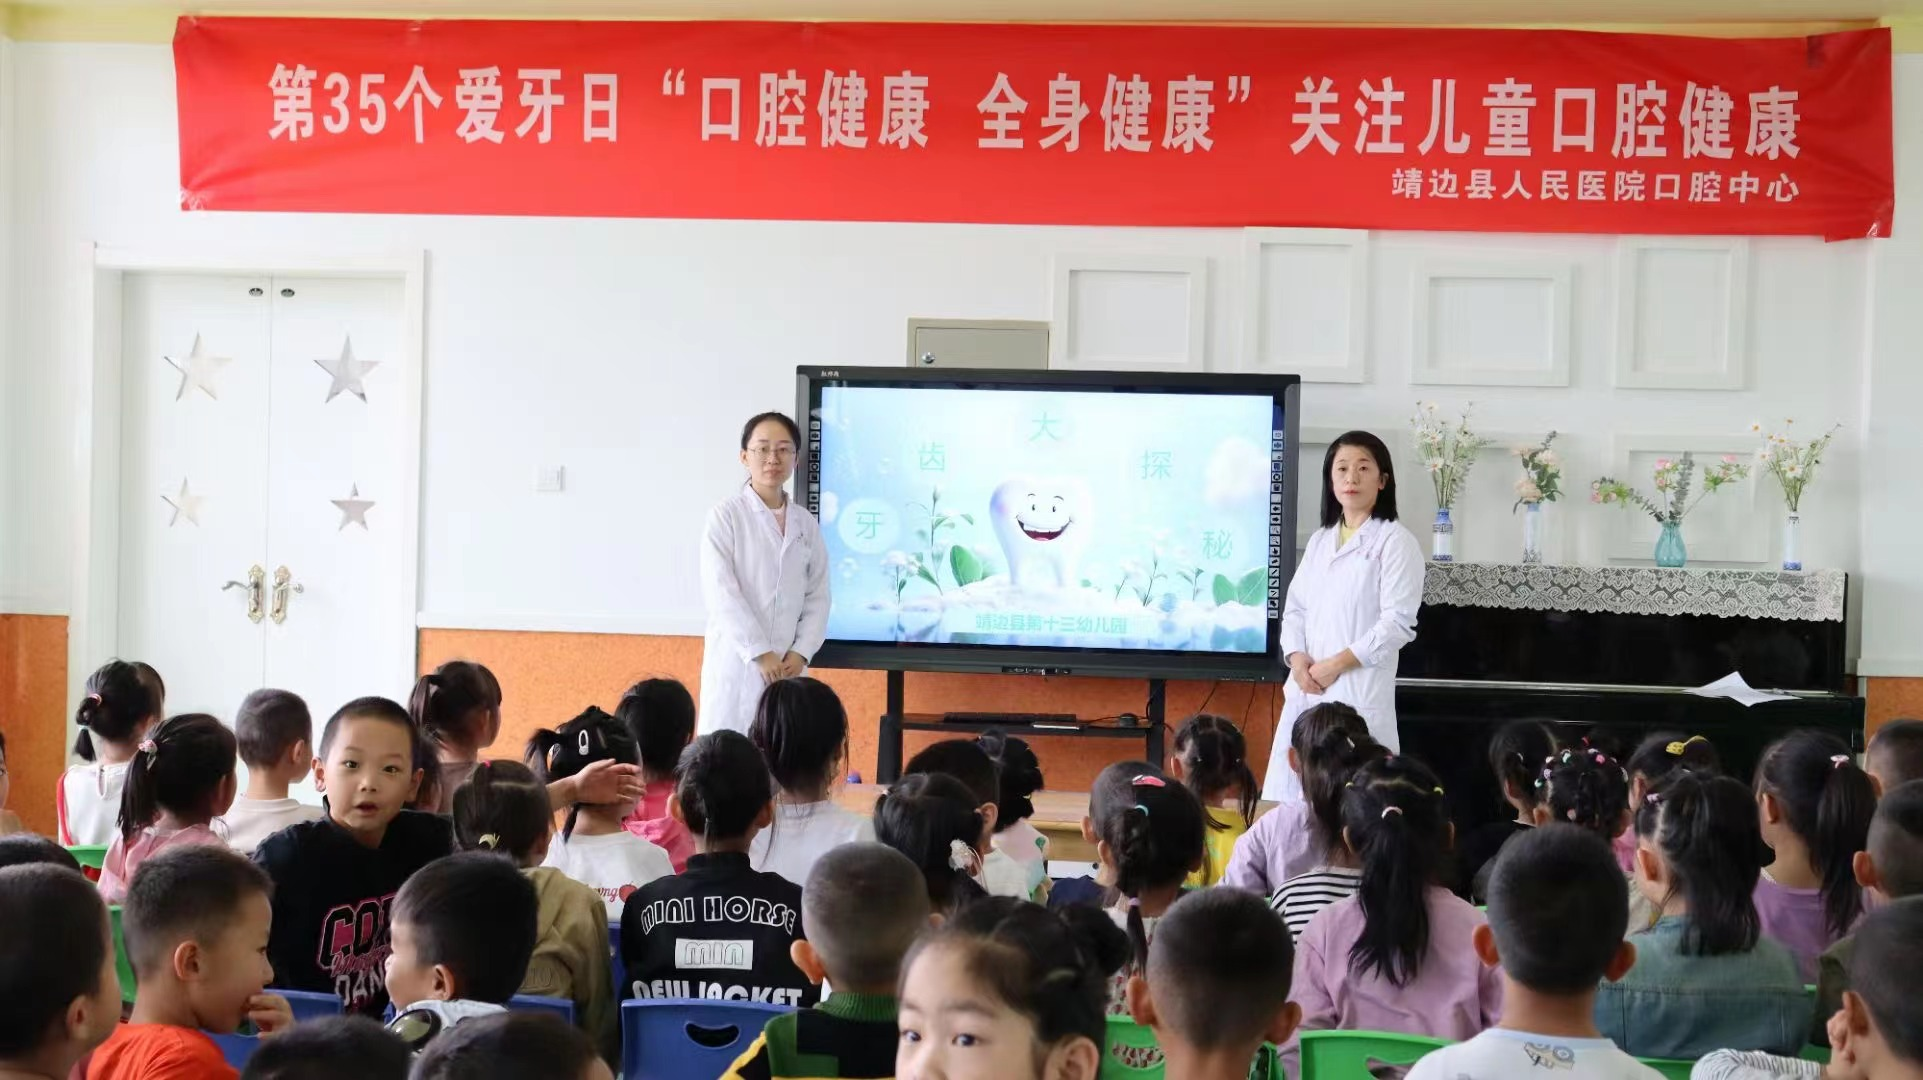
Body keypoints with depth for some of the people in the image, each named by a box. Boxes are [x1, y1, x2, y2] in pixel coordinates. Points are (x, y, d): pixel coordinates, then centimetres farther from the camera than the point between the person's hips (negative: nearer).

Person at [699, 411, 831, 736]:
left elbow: (818, 595, 9)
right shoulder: (725, 517, -4)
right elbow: (720, 592, -11)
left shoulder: (806, 523, 10)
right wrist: (760, 653, -14)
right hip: (736, 662, -4)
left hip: (789, 665, 4)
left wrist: (800, 653, -5)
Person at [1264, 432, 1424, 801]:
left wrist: (1336, 665, -13)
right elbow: (1294, 608, 16)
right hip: (1305, 690, 6)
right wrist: (1297, 658, -4)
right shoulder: (1319, 540, 16)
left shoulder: (1395, 541, -3)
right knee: (1291, 801, 4)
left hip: (1359, 693, -6)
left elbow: (1398, 623, -10)